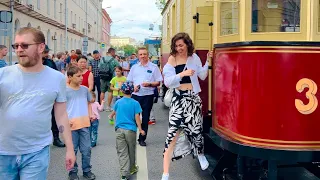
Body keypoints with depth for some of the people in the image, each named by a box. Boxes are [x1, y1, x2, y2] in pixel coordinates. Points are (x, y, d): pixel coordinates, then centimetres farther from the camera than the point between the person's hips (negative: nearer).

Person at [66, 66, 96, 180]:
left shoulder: (85, 89, 9)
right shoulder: (65, 91, -5)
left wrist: (90, 115, 6)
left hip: (85, 124, 4)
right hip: (71, 125, -4)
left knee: (86, 149, 8)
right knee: (72, 150, 7)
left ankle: (87, 170, 22)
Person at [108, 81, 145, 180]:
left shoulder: (118, 102, 3)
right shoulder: (135, 103, -6)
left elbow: (114, 112, 21)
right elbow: (137, 117, -8)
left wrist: (111, 116, 43)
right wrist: (140, 129, -1)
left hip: (119, 130, 1)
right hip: (131, 130, -1)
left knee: (122, 152, 1)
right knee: (131, 151, 16)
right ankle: (132, 168, 33)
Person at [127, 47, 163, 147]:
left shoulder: (154, 67, 2)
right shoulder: (134, 67, 12)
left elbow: (158, 82, 1)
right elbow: (129, 81, 18)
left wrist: (149, 84, -16)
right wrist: (133, 87, -3)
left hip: (148, 95, -2)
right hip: (135, 95, 2)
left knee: (145, 118, 3)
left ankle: (142, 139, 14)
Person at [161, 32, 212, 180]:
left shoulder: (194, 57, 3)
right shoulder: (172, 59, -5)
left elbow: (202, 76, 8)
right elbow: (167, 82, -13)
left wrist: (207, 62, -2)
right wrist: (182, 74, -24)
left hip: (193, 97, 3)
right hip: (178, 99, -2)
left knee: (196, 129, 10)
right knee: (173, 133, -10)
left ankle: (200, 154, 46)